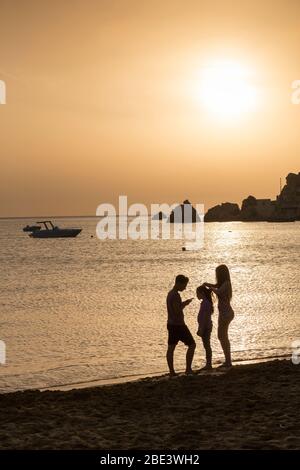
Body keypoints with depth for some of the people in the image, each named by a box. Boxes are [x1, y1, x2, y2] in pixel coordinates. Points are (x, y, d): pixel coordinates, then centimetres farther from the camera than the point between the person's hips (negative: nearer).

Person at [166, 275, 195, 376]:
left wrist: (183, 303, 13)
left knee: (171, 348, 7)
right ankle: (188, 369, -2)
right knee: (192, 344, -1)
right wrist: (184, 304, -9)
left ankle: (171, 371, 9)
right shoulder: (176, 295, -19)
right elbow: (177, 311, -24)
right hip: (178, 325, -10)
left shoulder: (170, 294, 12)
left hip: (171, 324, 10)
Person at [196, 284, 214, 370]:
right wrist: (200, 329, 21)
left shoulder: (205, 303, -18)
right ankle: (208, 364, 19)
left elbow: (205, 317, -22)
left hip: (205, 327, -10)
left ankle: (209, 365, 0)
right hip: (206, 327, 10)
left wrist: (201, 329, -21)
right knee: (207, 346, 13)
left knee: (207, 345, -4)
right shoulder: (205, 302, 12)